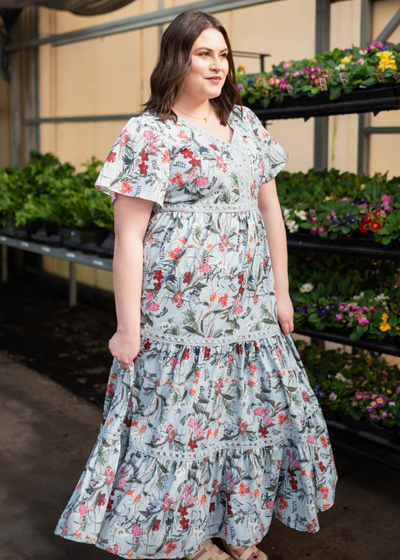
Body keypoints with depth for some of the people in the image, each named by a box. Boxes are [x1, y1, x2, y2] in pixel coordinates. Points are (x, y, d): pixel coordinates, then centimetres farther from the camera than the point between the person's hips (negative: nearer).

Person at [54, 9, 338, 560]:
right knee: (186, 419, 4)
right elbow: (128, 237, -11)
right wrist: (128, 328, -13)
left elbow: (270, 209, 14)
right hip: (181, 310, -6)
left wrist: (281, 291, 11)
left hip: (250, 309, 6)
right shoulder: (148, 134, -8)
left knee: (254, 415, 12)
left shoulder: (245, 122, 11)